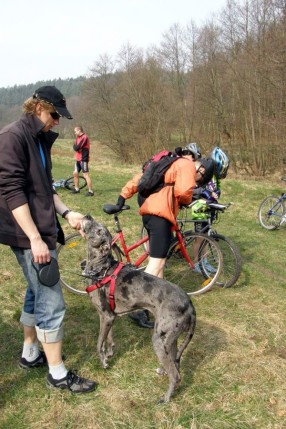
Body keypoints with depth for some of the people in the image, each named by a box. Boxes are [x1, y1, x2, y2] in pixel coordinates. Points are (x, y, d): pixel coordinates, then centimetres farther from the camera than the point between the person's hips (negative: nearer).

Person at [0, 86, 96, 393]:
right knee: (51, 302, -3)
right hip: (29, 234, -10)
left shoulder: (39, 139, 13)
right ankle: (57, 373, 11)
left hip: (42, 229, 10)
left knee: (37, 293, 20)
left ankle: (30, 354, 37)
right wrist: (35, 239, -23)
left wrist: (66, 212, 5)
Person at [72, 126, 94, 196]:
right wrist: (76, 147, -7)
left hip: (83, 159, -10)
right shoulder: (78, 137, 15)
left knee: (85, 175, -10)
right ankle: (77, 189, 26)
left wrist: (76, 147, -1)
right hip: (78, 159, 10)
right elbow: (75, 147, 12)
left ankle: (90, 191, -7)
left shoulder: (84, 137, -16)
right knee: (75, 173, 13)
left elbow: (77, 148, -20)